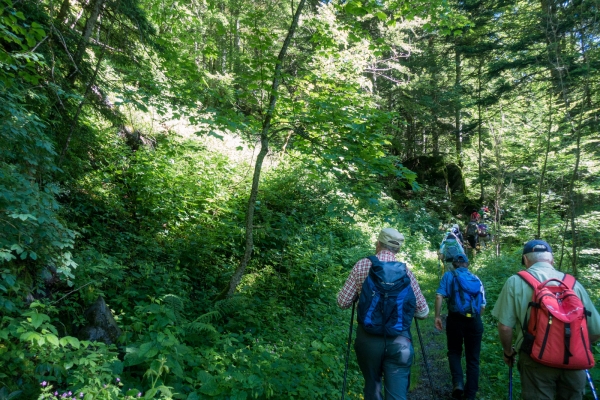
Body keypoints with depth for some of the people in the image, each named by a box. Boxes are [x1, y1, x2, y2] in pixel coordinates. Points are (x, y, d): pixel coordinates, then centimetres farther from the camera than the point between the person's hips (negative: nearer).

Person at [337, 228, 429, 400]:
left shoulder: (361, 265, -4)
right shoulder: (405, 271, -2)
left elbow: (343, 302, -3)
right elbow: (423, 312, 1)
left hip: (368, 337, 0)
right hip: (399, 339, 0)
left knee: (372, 385, 21)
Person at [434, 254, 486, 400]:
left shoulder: (449, 276, 4)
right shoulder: (477, 279, 13)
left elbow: (439, 296, -10)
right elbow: (483, 306, 11)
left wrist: (437, 316, -4)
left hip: (455, 319, -2)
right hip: (475, 321, 2)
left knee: (454, 351, 17)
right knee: (473, 358, 14)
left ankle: (458, 382, -4)